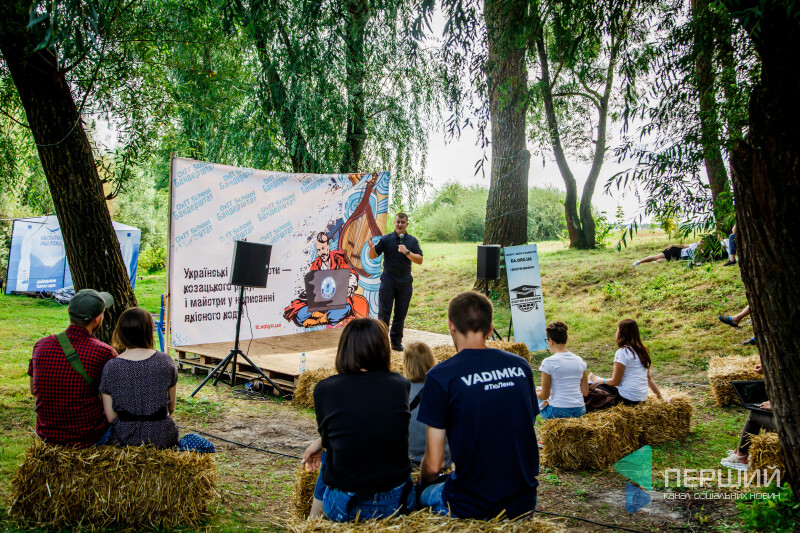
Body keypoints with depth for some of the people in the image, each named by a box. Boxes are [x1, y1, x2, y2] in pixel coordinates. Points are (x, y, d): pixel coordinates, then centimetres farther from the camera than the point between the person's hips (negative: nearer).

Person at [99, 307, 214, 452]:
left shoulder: (110, 368, -9)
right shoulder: (165, 361, -6)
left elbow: (110, 417, -4)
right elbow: (171, 407, 4)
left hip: (125, 440, 1)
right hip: (161, 438, -1)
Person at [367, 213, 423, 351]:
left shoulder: (412, 241, 5)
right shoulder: (386, 239, 1)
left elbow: (420, 260, -3)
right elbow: (373, 256, 1)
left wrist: (407, 252, -18)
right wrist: (372, 248, -22)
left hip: (405, 282, 2)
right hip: (388, 280, -1)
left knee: (401, 314, 7)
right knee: (384, 312, -3)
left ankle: (396, 341, 18)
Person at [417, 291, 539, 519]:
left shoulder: (441, 376, -13)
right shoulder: (521, 366, 1)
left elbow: (433, 464, -10)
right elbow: (524, 434, 12)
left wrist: (423, 481, 11)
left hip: (472, 508, -5)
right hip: (525, 504, 5)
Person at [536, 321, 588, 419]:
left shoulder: (548, 362, -10)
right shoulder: (579, 361, 6)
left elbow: (544, 395, -7)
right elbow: (585, 392, 9)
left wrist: (536, 392, 14)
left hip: (558, 412, -6)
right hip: (580, 411, 6)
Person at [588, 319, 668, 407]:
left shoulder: (622, 352, -12)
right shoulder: (642, 351, 12)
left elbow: (615, 381, -10)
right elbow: (649, 378, 14)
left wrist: (599, 380, 5)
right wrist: (661, 398, 20)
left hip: (627, 399, -8)